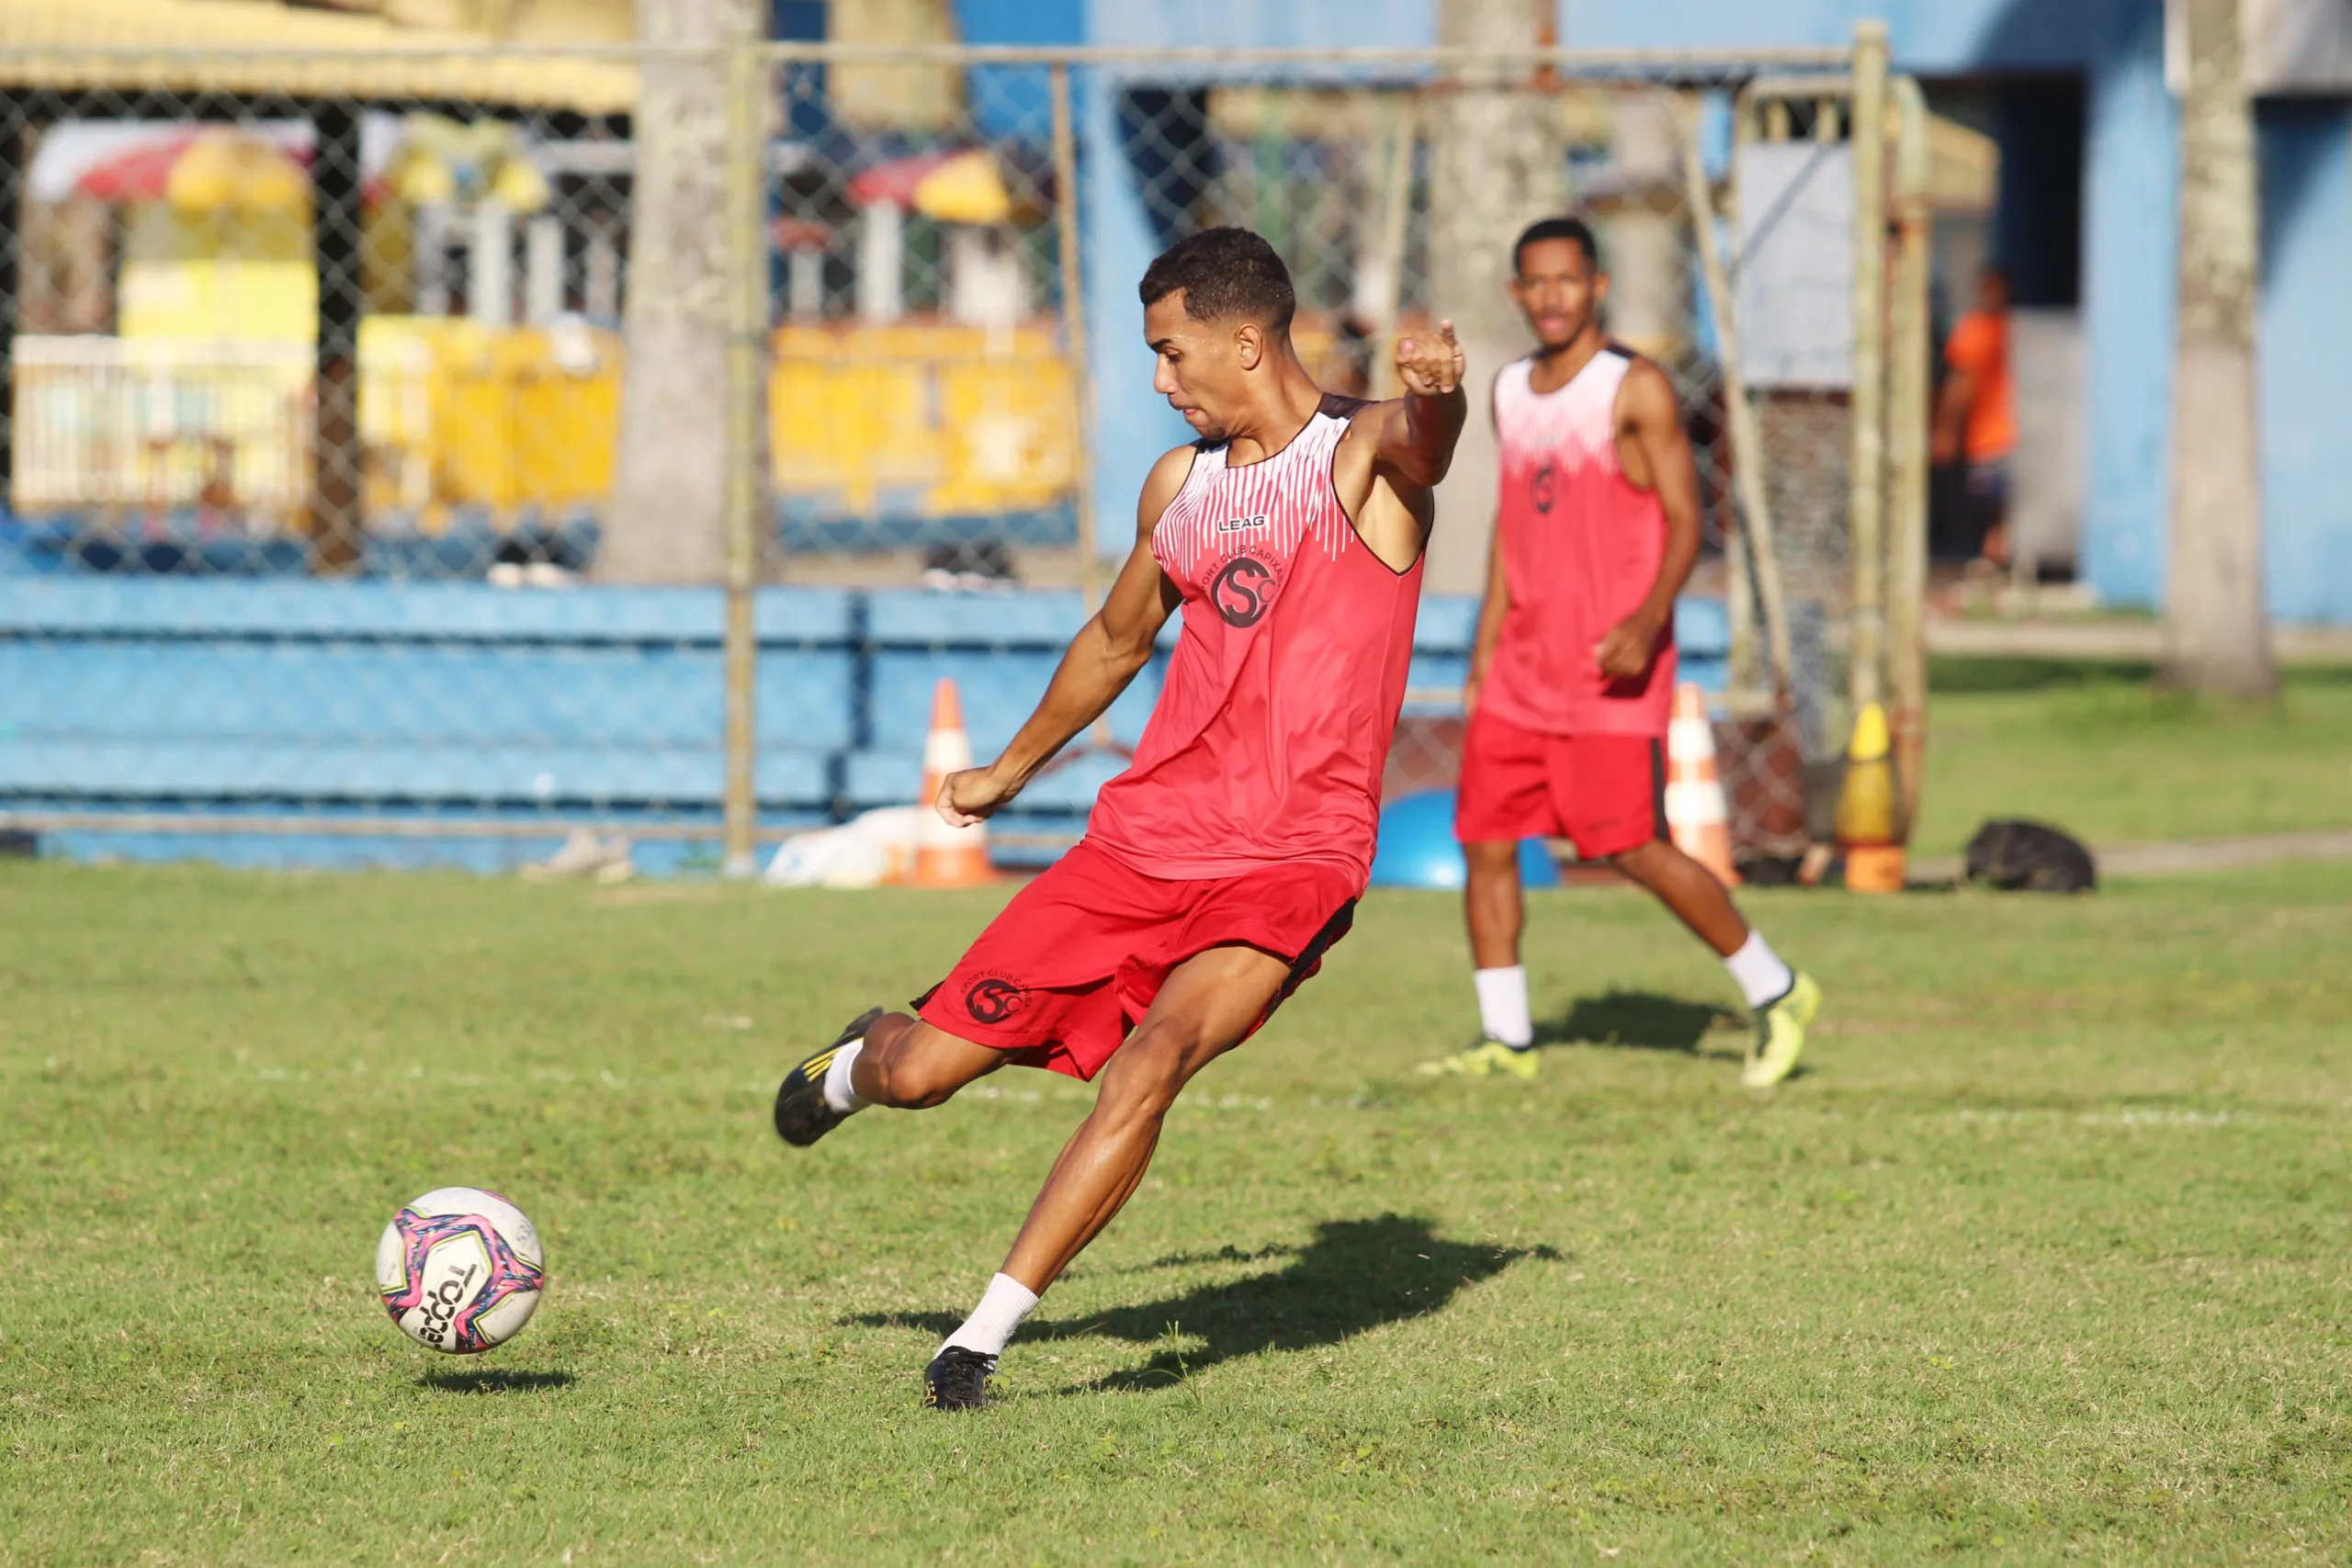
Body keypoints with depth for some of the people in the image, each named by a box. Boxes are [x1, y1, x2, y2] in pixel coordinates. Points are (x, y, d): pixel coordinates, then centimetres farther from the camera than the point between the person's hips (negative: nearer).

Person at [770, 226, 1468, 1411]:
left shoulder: (1363, 458, -5)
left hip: (1290, 859, -5)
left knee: (1157, 1053, -31)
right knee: (922, 1072, 5)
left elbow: (1423, 439, -31)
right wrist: (1008, 772, 43)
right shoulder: (1178, 484, 13)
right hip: (1144, 835, 5)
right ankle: (857, 1064, 43)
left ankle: (987, 1334, -22)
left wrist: (1436, 390, -56)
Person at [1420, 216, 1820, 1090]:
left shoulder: (1638, 390, -8)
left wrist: (1647, 621, -26)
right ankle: (1505, 1038, 7)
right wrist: (1486, 644, 19)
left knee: (1633, 847, -7)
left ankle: (1775, 992, 9)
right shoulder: (1510, 393, 12)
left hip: (1612, 665, -6)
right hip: (1524, 660, 6)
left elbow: (1686, 523, -11)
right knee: (1485, 838, 0)